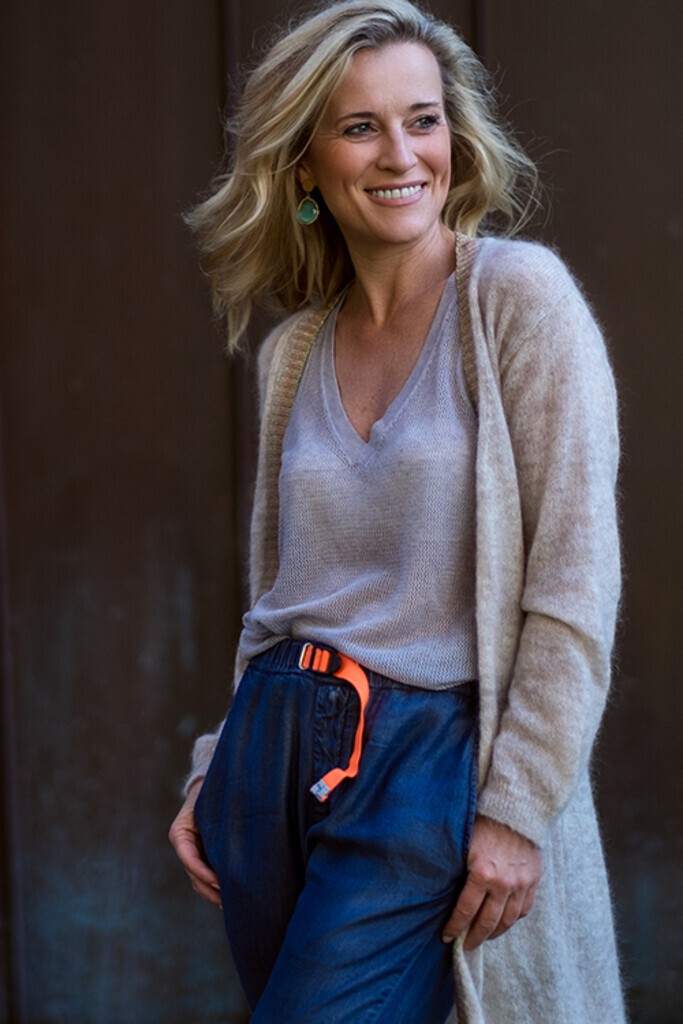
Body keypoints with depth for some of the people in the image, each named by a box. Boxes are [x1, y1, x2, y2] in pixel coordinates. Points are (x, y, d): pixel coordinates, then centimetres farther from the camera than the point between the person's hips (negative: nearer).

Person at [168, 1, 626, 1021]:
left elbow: (573, 583, -11)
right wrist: (215, 773, 13)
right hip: (276, 749, 6)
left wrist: (519, 809, -14)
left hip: (430, 757, -5)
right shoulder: (293, 351, 9)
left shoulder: (520, 295, -8)